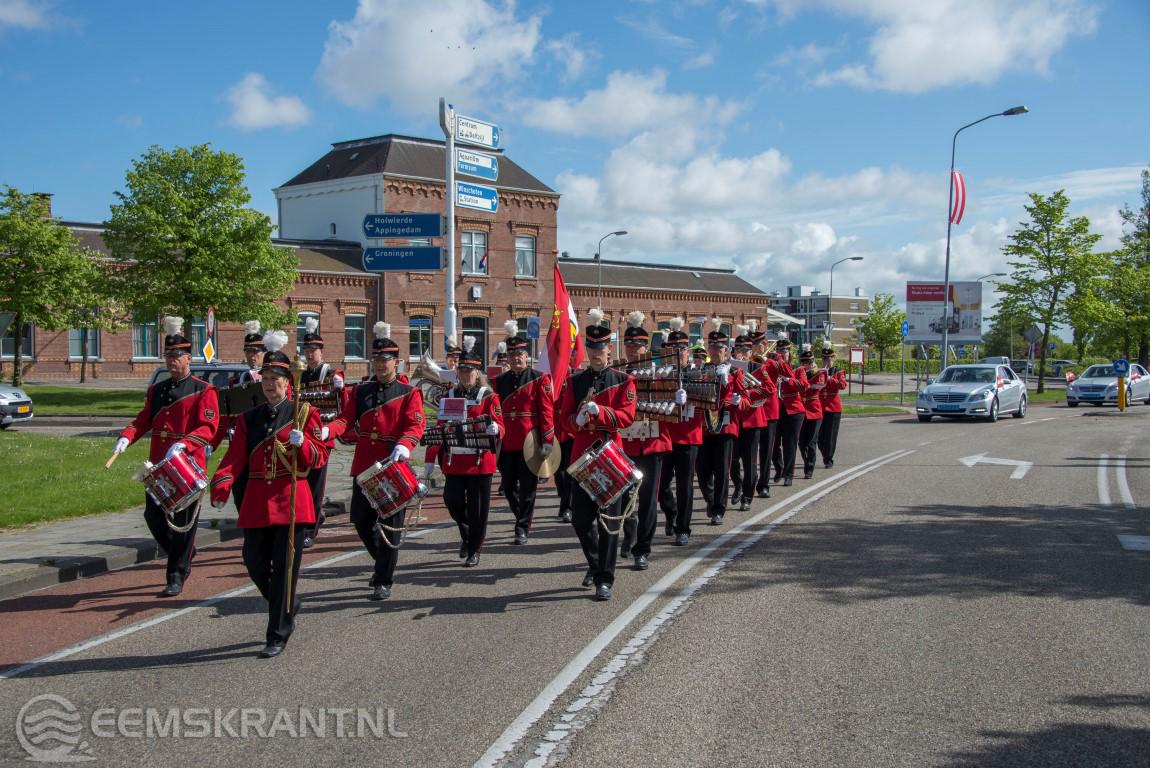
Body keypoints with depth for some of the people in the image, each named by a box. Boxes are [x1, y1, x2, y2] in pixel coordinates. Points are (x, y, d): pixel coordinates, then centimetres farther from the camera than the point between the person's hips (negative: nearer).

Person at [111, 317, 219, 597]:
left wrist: (183, 444, -30)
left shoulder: (204, 391, -5)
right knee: (153, 516, 7)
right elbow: (144, 419, 12)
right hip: (158, 466, 6)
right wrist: (126, 437, -8)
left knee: (183, 522, -2)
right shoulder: (156, 390, 14)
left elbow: (208, 427, -14)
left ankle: (176, 578, 7)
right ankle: (185, 555, 32)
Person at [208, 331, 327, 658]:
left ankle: (278, 636, 6)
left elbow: (319, 457, 0)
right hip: (257, 502, 4)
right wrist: (222, 484, -18)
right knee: (255, 564, 6)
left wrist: (301, 442, -20)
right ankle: (288, 606, 34)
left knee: (285, 568, -2)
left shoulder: (304, 413, 1)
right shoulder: (248, 418, 10)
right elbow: (235, 456, 0)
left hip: (291, 500, -4)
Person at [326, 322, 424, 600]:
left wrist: (403, 445, -33)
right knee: (361, 521, 8)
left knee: (389, 524, -1)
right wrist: (326, 431, -20)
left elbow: (416, 425, -12)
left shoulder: (409, 393, 0)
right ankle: (383, 562, 32)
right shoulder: (360, 391, 11)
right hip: (363, 467, 4)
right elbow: (346, 419, 1)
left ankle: (384, 581, 10)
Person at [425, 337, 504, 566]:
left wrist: (494, 428, -32)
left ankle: (474, 551, 14)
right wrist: (430, 460, 6)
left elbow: (499, 426, -7)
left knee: (477, 507, 1)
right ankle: (466, 534, 28)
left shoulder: (489, 397, -1)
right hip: (454, 461, 3)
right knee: (453, 501, -2)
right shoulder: (449, 396, 9)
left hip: (480, 461, -3)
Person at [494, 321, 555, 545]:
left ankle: (523, 528, 9)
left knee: (527, 487, 1)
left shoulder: (540, 379, -1)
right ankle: (523, 518, 29)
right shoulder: (500, 382, 11)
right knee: (509, 487, 8)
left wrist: (547, 441, -11)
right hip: (506, 443, 4)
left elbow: (547, 411, -5)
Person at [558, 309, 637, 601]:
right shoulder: (575, 381, 9)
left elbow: (627, 416, -10)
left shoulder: (623, 380, 1)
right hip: (582, 456, 3)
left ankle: (604, 579, 4)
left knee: (609, 519, -3)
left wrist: (599, 411, -24)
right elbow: (565, 418, 6)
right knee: (580, 519, 6)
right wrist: (578, 419, -17)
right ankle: (595, 564, 31)